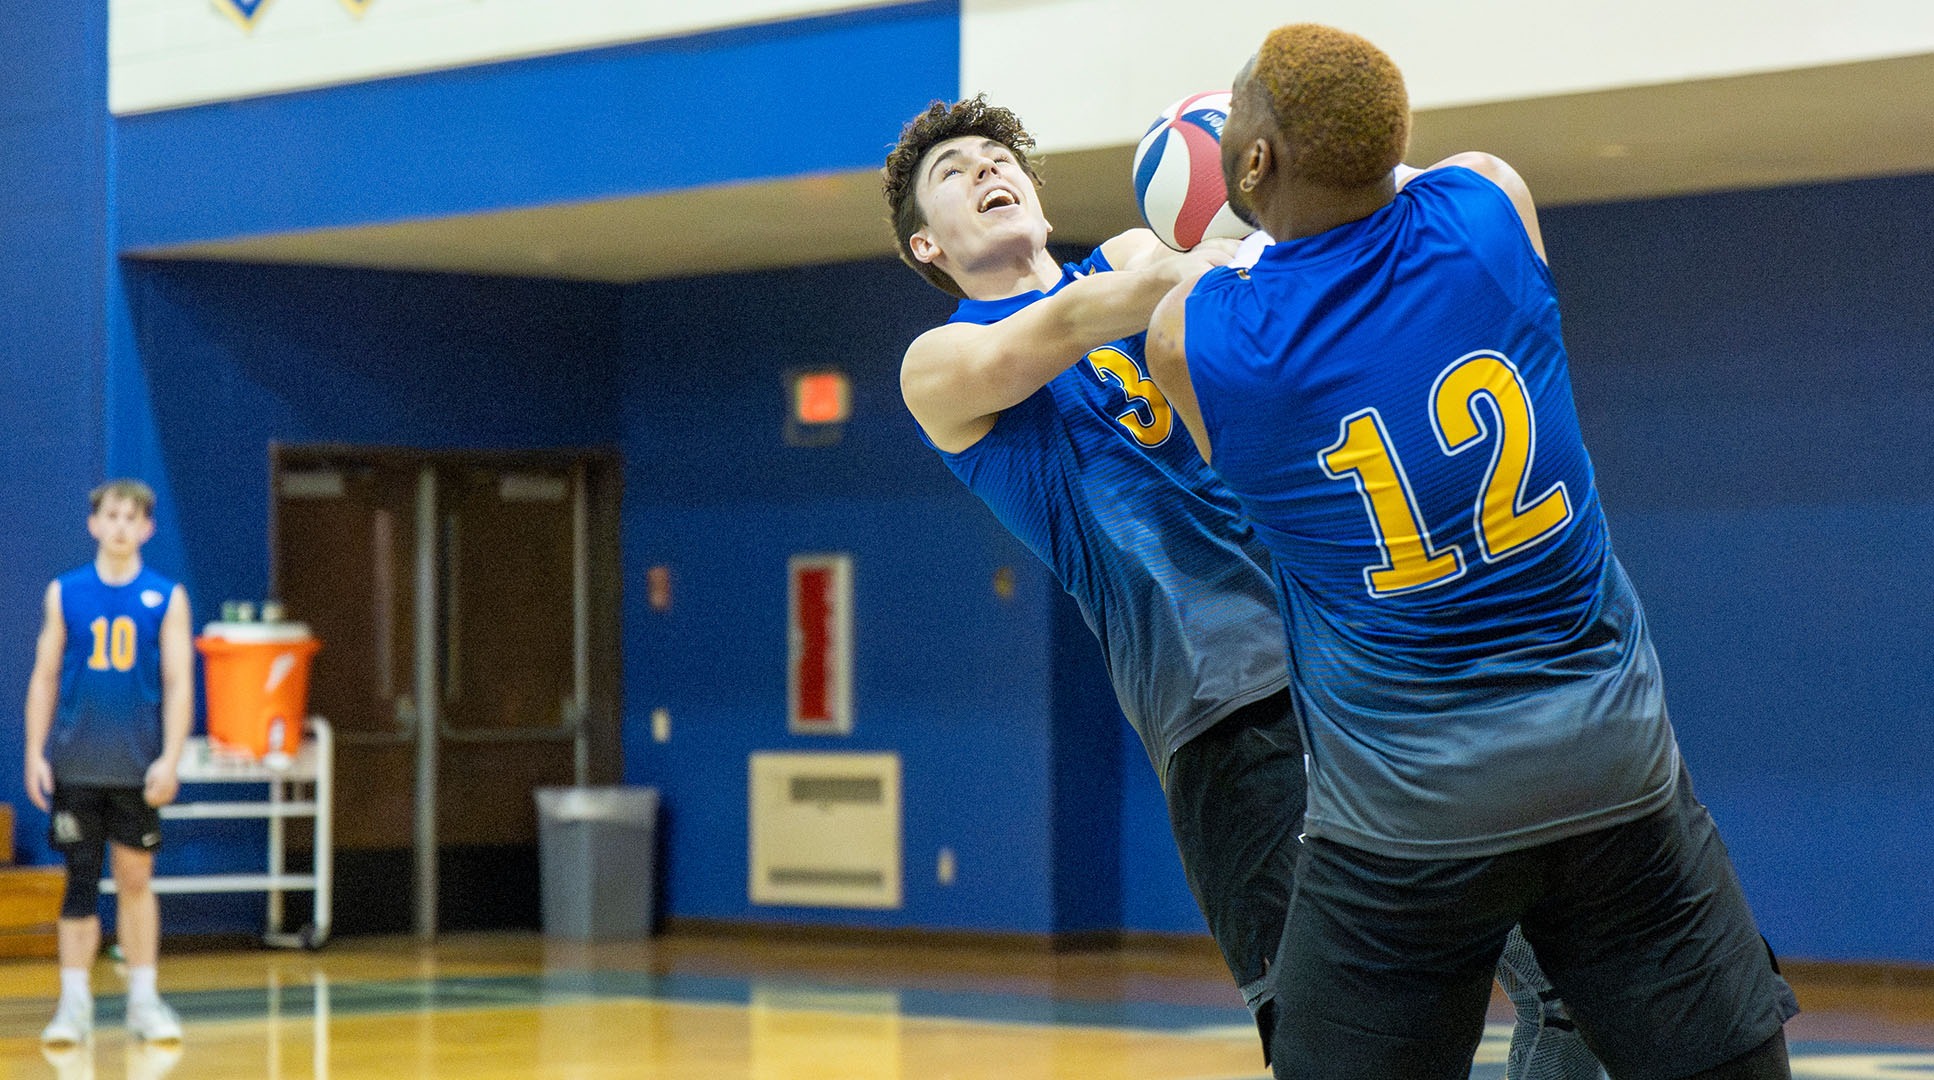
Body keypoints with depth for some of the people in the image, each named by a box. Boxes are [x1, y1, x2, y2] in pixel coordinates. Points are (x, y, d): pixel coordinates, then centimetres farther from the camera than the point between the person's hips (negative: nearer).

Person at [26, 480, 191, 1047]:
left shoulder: (167, 598, 2)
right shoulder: (65, 593, 4)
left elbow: (178, 683, -1)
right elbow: (45, 677, 6)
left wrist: (170, 758, -10)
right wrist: (36, 754, 0)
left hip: (138, 768, 0)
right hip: (75, 766, 0)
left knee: (136, 880, 6)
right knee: (80, 881, 1)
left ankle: (143, 1000, 13)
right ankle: (74, 1002, 6)